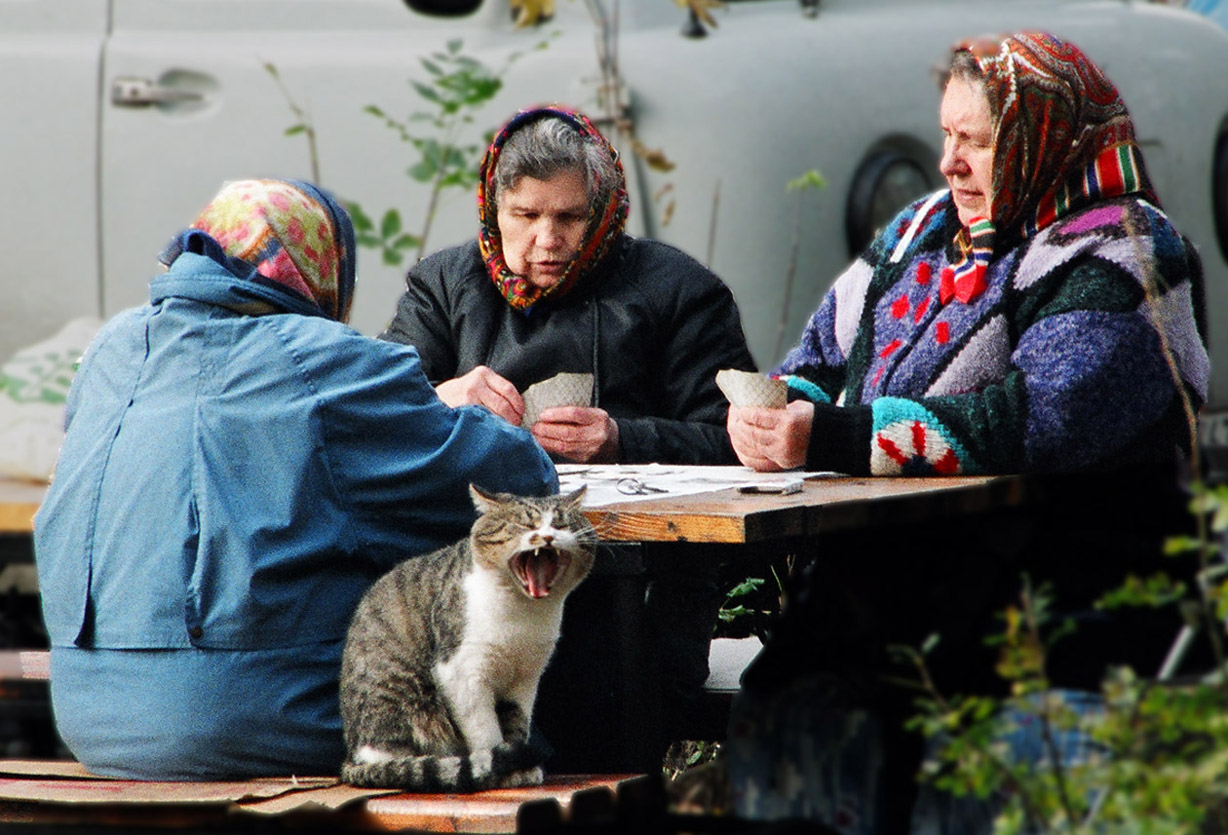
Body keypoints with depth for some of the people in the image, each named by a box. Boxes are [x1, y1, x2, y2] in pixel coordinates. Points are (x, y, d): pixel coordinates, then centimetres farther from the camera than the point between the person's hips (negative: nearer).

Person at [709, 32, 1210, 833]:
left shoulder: (1120, 260, -4)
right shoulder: (925, 231, 21)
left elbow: (1038, 419, -20)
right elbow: (822, 360, 25)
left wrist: (835, 439, -22)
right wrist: (776, 411, -1)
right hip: (884, 578, 7)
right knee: (774, 701, -21)